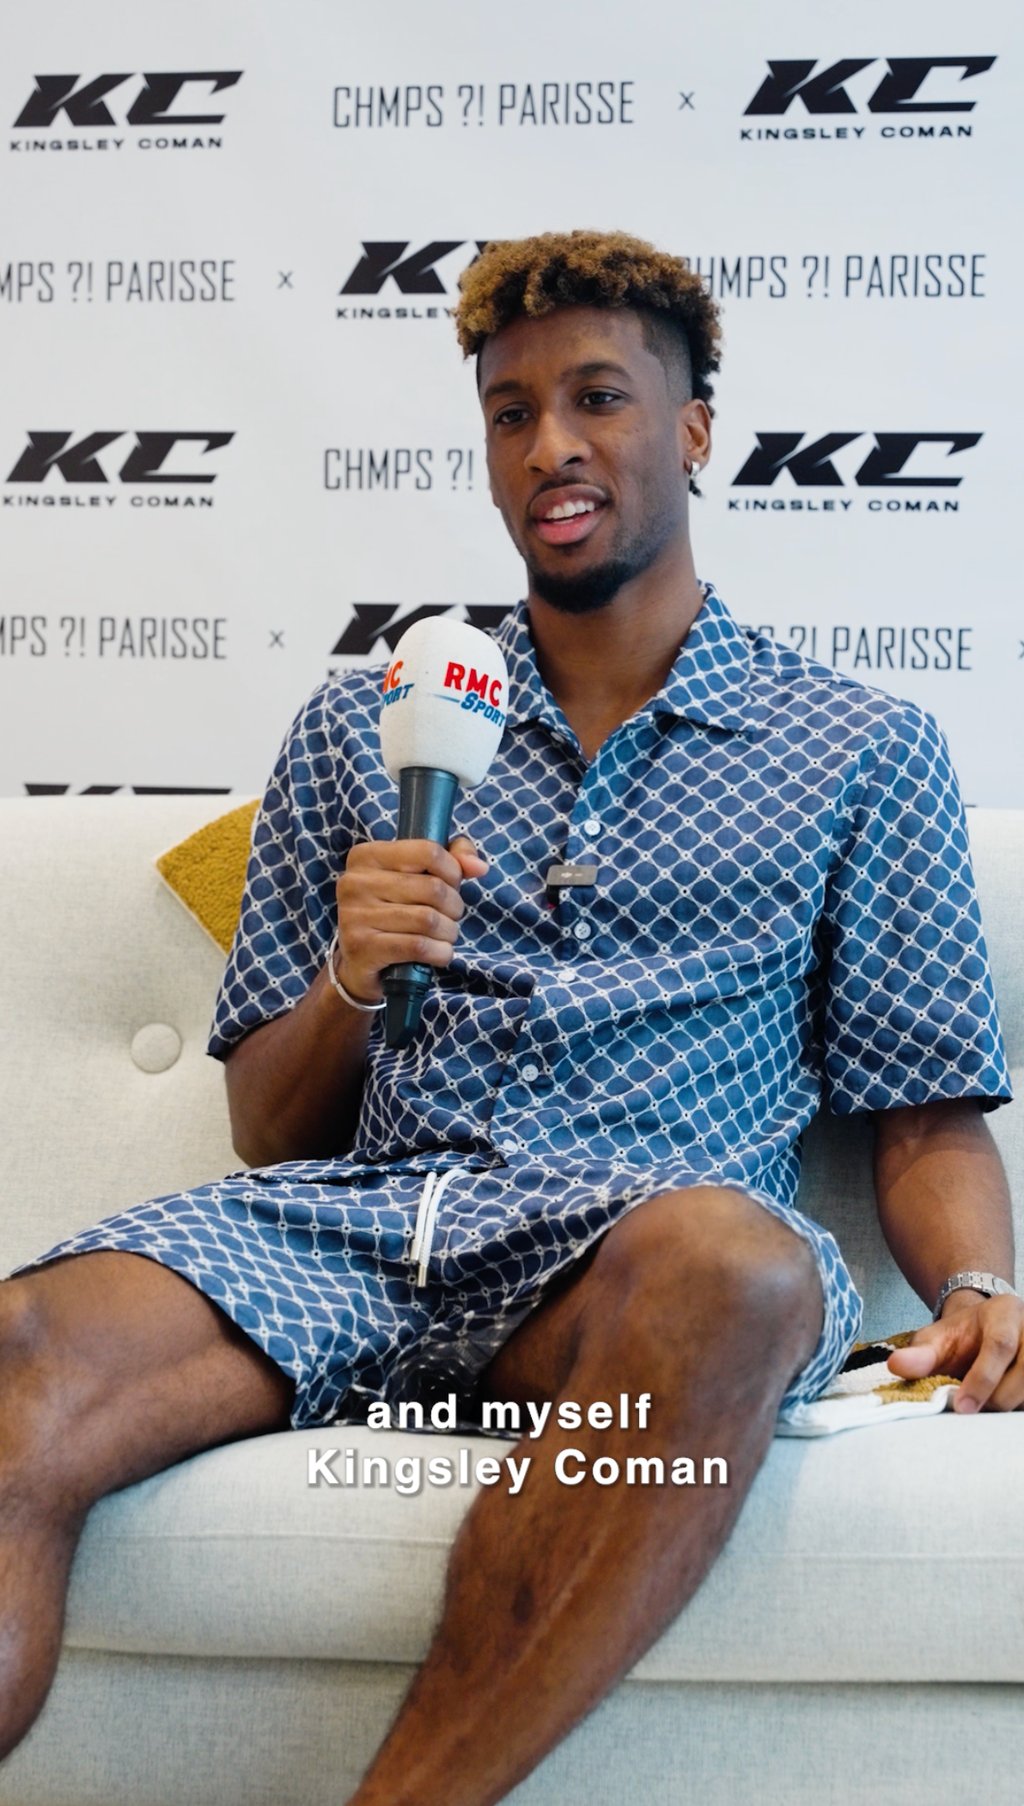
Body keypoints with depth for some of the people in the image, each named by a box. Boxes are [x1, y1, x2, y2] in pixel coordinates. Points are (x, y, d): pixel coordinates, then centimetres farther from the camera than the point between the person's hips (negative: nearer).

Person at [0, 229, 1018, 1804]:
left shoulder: (864, 753, 17)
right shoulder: (359, 731, 21)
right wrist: (352, 980, -2)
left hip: (633, 1241, -1)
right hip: (354, 1209, 2)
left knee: (729, 1262, -39)